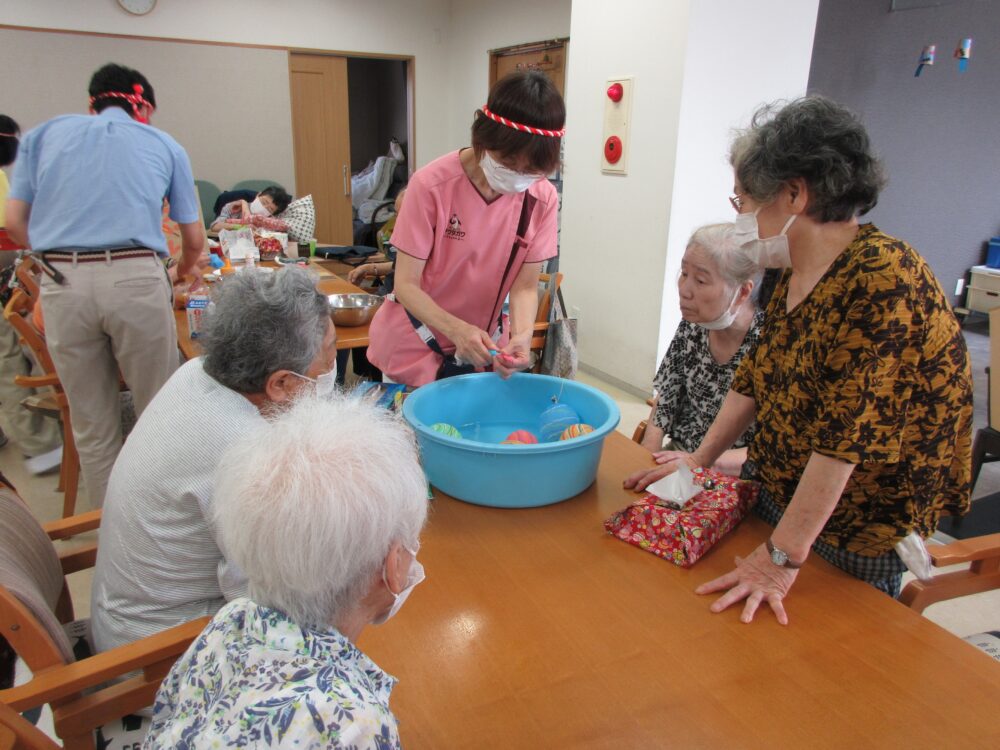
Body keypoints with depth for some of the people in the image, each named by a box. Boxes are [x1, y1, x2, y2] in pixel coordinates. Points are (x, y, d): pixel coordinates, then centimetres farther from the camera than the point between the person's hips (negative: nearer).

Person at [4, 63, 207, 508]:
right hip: (135, 279, -2)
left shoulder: (45, 134, 18)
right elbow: (194, 238, 17)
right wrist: (187, 268, 38)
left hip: (62, 283, 2)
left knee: (91, 425, 12)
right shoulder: (164, 145, 16)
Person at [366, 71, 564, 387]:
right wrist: (457, 329, -35)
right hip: (414, 349, -3)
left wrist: (521, 335, -29)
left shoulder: (543, 199, -13)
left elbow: (525, 286, -9)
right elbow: (406, 285, -19)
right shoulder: (432, 185, -22)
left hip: (481, 347, 3)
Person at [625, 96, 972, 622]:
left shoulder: (882, 277, -26)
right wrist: (699, 462, 9)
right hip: (774, 498, 8)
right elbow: (755, 379, 9)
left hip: (855, 530, -7)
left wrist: (783, 555, -27)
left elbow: (850, 432, -29)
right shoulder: (795, 275, 2)